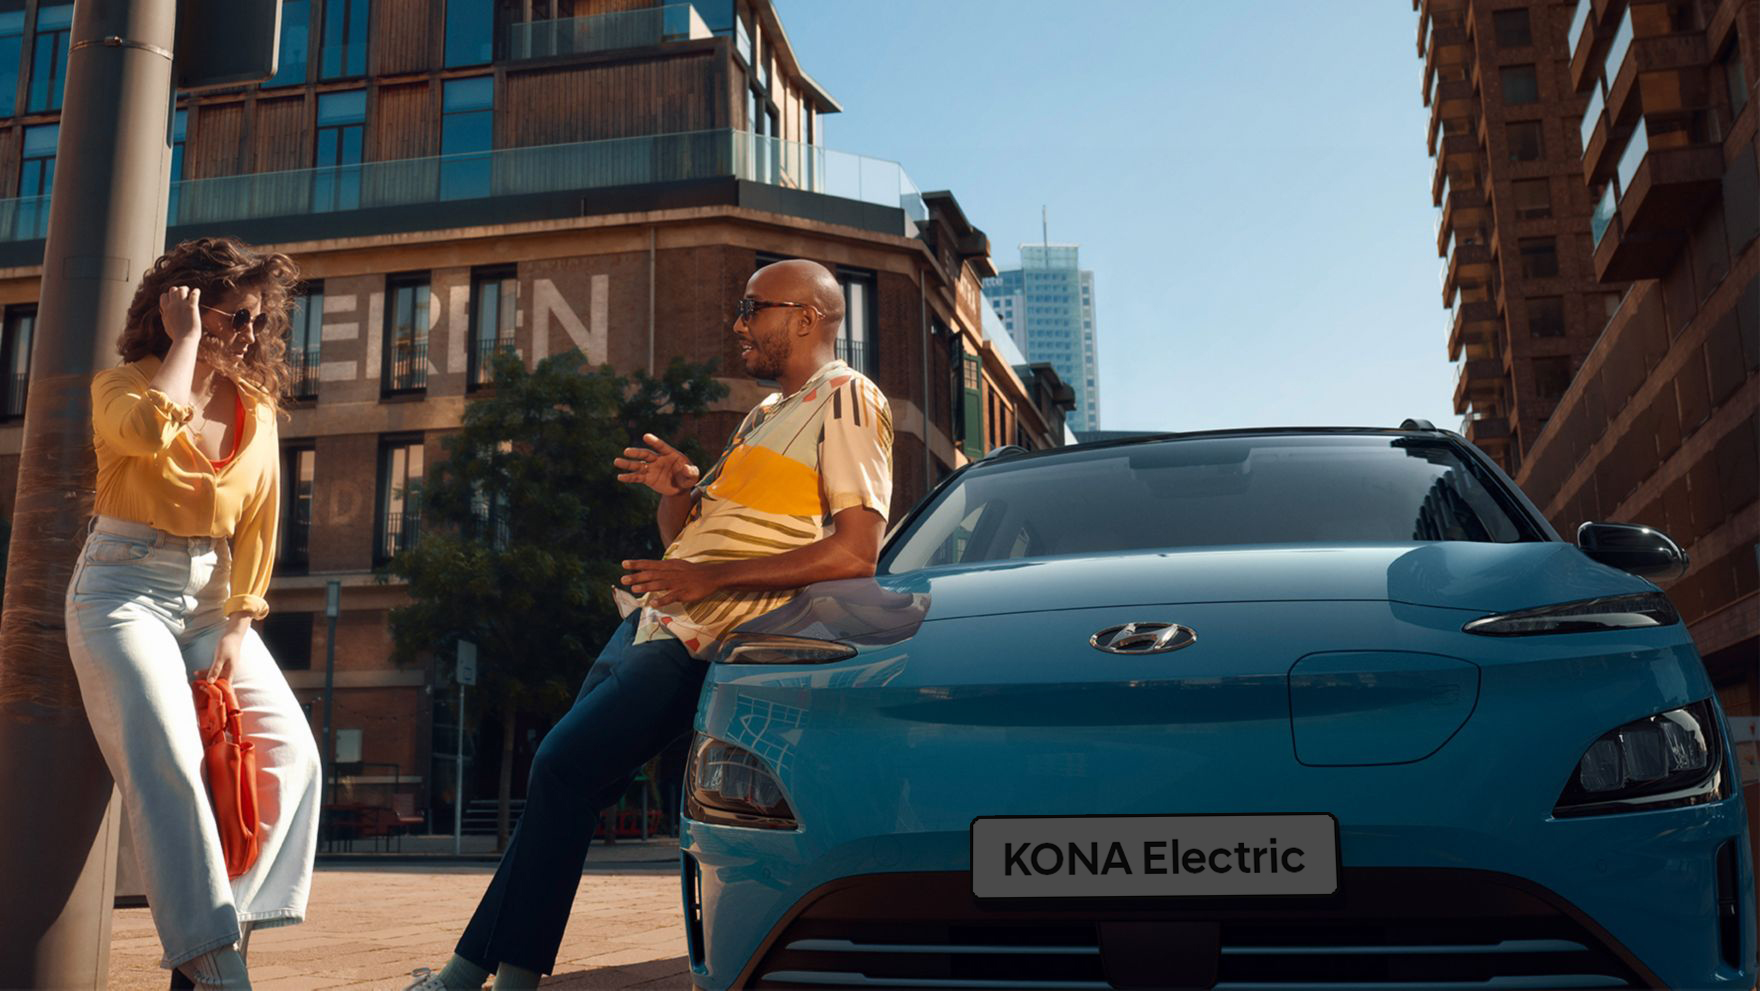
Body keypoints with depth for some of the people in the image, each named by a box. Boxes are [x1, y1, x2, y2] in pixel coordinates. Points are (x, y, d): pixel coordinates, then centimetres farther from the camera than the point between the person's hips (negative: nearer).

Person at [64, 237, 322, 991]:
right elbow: (150, 430, -28)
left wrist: (239, 629, -4)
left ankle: (224, 927, -6)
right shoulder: (122, 386, -1)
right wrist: (184, 340, -14)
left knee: (290, 753, -12)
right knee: (169, 765, -20)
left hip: (211, 601, 5)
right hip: (125, 590, -4)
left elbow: (258, 525, 6)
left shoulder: (256, 406, 10)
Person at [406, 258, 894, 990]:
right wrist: (676, 488, 0)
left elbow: (855, 552, -20)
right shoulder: (767, 412, 23)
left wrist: (710, 579, -20)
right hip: (650, 624, 9)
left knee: (563, 766, -11)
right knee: (562, 777, 8)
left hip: (701, 641, -9)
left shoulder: (847, 398, -7)